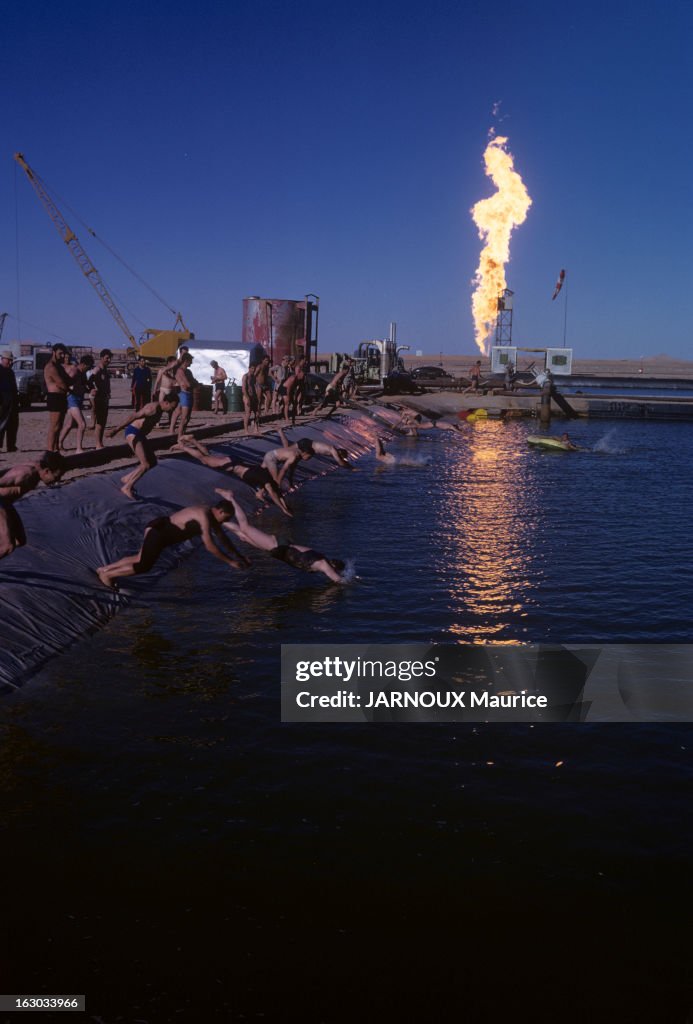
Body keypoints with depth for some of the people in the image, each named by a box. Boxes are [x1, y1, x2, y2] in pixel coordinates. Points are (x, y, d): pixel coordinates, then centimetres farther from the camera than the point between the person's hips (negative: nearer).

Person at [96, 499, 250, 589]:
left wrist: (238, 554, 18)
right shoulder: (204, 517, -24)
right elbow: (210, 546, -23)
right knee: (144, 566, -6)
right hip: (158, 532, -10)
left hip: (160, 527, 10)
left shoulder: (210, 512, 6)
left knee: (141, 558, 20)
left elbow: (221, 535, 17)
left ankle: (105, 568, 25)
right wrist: (230, 561, -15)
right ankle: (107, 574, 3)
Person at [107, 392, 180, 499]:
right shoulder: (153, 408, -21)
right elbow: (133, 417, -26)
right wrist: (116, 429, -28)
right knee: (145, 464, -13)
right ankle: (127, 488, -5)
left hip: (139, 434, 10)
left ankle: (127, 478, 22)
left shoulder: (160, 409, 11)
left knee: (152, 461, 14)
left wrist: (120, 428, 26)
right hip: (133, 433, -10)